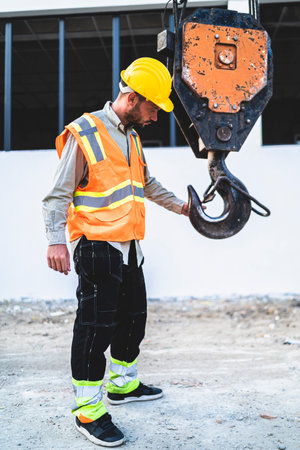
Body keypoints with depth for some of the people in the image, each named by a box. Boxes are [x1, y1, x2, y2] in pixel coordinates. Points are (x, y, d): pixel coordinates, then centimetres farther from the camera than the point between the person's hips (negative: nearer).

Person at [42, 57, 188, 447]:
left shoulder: (132, 138, 16)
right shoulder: (84, 134, -10)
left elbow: (147, 184, 31)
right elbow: (58, 194, -12)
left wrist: (178, 206, 33)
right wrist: (56, 240, -22)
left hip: (129, 247, 9)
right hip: (96, 247, -9)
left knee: (133, 318, 17)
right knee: (96, 325, -5)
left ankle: (123, 384, 36)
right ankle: (88, 411, 9)